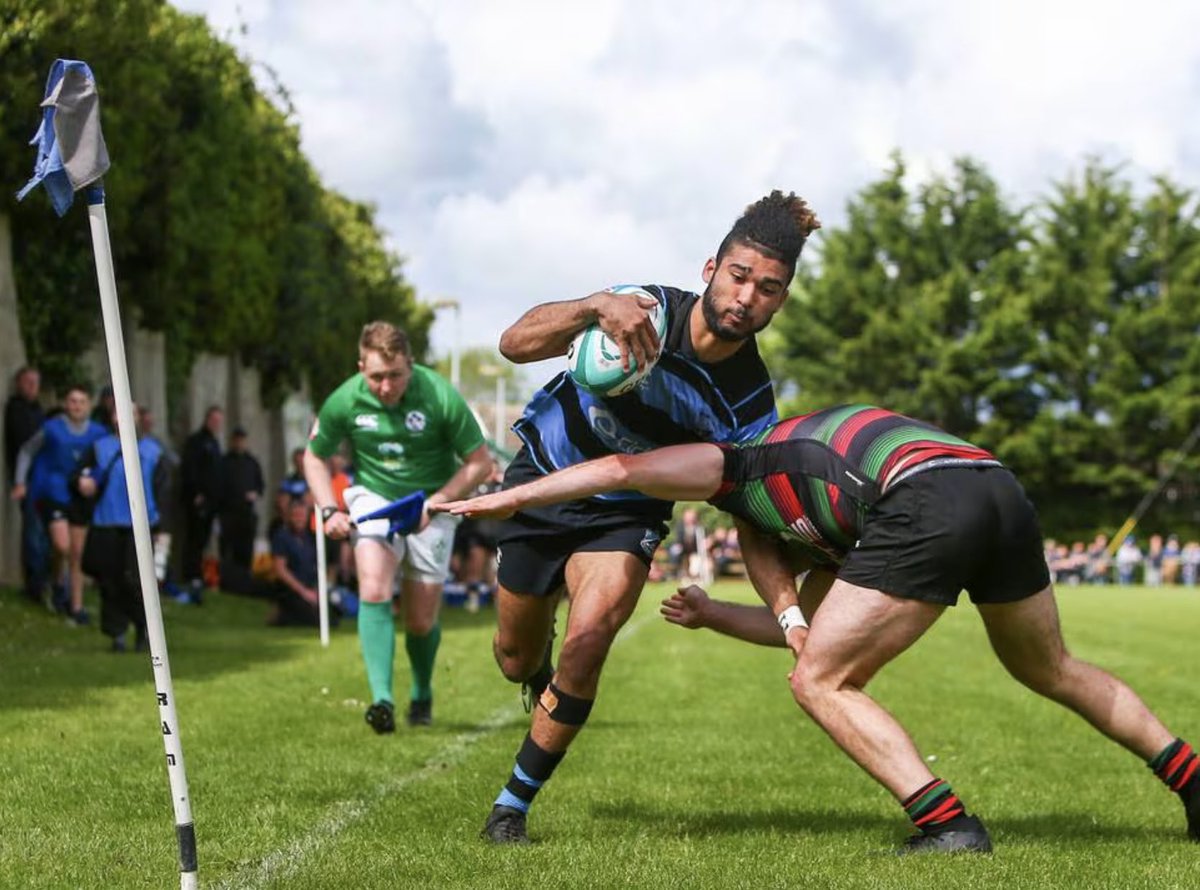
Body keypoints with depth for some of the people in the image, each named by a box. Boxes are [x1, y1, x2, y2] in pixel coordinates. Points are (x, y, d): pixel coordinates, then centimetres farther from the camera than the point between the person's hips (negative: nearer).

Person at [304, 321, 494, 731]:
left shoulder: (441, 398, -21)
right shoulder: (344, 401, -14)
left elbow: (480, 462, -11)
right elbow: (315, 456, 4)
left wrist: (433, 502, -21)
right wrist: (329, 509, -11)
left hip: (431, 506, -1)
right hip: (373, 497, 1)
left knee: (421, 621, 2)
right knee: (374, 590, -25)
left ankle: (422, 694, 32)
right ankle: (382, 699, -27)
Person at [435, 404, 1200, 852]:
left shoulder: (742, 469, 21)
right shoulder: (813, 532, 39)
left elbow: (622, 469, 12)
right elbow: (800, 626, 41)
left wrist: (508, 498, 17)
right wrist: (705, 615, 48)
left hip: (928, 503, -9)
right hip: (1003, 492, 9)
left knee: (822, 684, 5)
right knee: (1050, 669, 30)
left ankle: (947, 825, -2)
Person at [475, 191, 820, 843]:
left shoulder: (749, 404, -21)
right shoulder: (645, 310, -25)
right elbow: (515, 344, -29)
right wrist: (596, 306, -47)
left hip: (625, 515, -1)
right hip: (542, 482, 1)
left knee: (588, 639, -26)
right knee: (516, 659, 13)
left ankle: (514, 802, -7)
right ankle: (540, 670, 55)